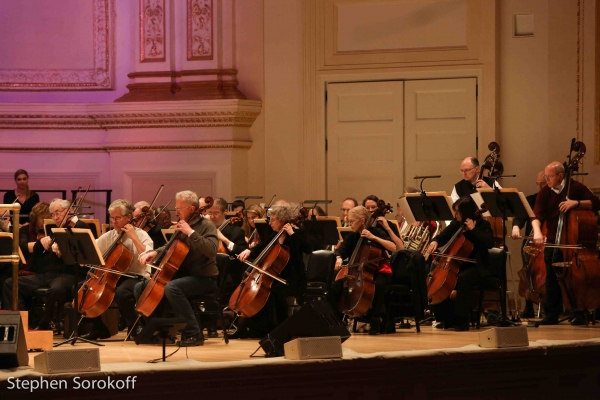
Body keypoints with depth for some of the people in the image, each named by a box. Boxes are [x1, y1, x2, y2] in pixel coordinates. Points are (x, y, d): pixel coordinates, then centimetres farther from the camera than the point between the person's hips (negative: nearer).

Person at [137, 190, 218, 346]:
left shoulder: (206, 225, -12)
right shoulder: (182, 224, 11)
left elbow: (211, 250, -29)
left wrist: (191, 232, -29)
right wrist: (155, 252, 2)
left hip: (203, 278, -9)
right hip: (182, 274, 9)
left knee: (171, 288, -38)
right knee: (140, 288, 3)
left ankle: (193, 334, -30)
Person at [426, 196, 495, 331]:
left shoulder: (482, 225, -7)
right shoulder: (456, 224, 9)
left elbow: (489, 242, -22)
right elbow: (444, 236, 15)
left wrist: (472, 229, -23)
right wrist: (435, 241, -8)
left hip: (478, 267, -7)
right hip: (458, 265, 7)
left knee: (463, 279, -36)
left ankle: (462, 320, -29)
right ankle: (448, 318, -2)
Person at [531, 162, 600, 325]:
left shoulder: (575, 187, -4)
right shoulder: (544, 192, 4)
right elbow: (537, 215, -7)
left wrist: (576, 202, -22)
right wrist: (537, 232, -26)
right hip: (552, 242, 4)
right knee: (552, 279, 2)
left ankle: (579, 314, -2)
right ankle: (551, 315, 9)